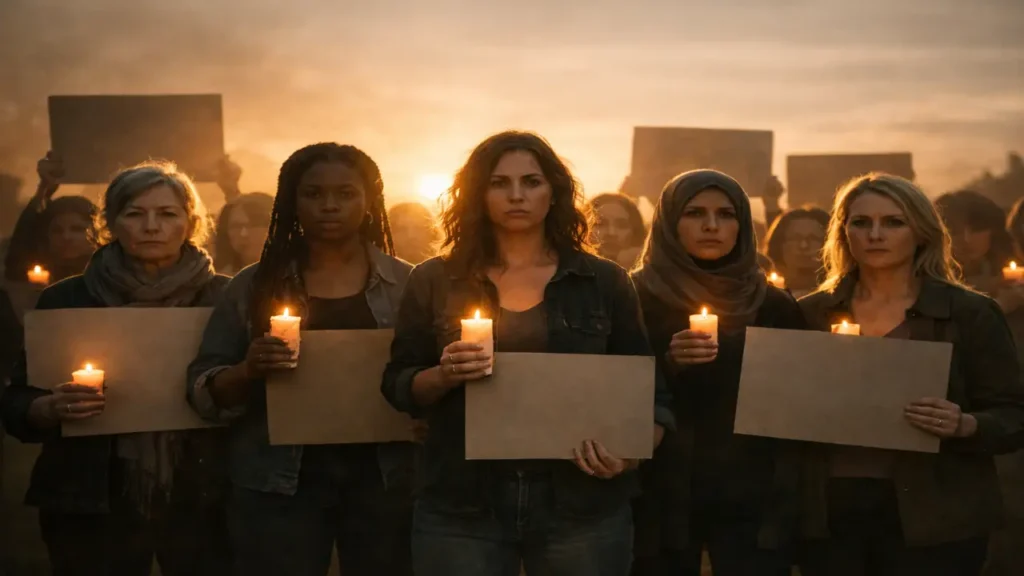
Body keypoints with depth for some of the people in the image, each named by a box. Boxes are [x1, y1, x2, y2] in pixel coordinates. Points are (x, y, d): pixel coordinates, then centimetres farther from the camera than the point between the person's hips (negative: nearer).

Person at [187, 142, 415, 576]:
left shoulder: (407, 283, 5)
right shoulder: (253, 286, 5)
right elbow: (202, 391, 4)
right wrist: (246, 371, -17)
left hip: (383, 479, 0)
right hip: (278, 485, 0)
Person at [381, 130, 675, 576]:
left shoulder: (604, 282, 4)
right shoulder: (434, 282, 4)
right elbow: (397, 386, 5)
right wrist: (443, 376, -15)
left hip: (582, 506, 0)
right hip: (461, 507, 0)